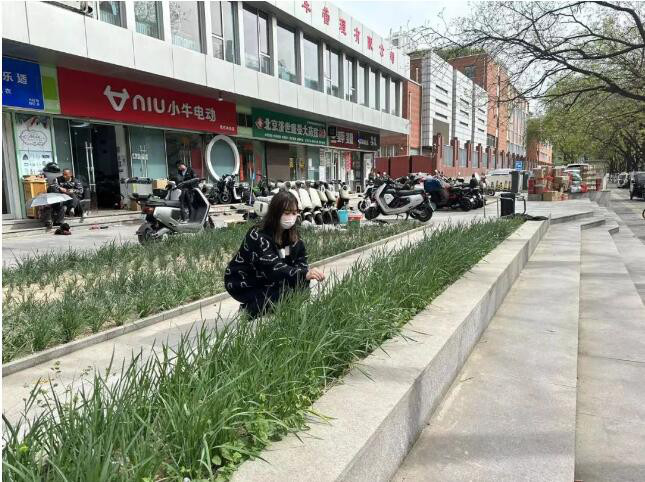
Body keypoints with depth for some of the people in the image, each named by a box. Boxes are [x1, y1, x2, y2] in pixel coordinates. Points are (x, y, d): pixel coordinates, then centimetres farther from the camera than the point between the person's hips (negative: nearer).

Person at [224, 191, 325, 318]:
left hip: (268, 281, 7)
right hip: (243, 285, -7)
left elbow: (301, 261, -7)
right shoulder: (257, 236, -27)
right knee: (285, 293, -26)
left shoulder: (293, 235, -5)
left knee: (303, 283, -14)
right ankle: (249, 309, -5)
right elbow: (273, 268, -38)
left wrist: (307, 273, -29)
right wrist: (304, 274, -51)